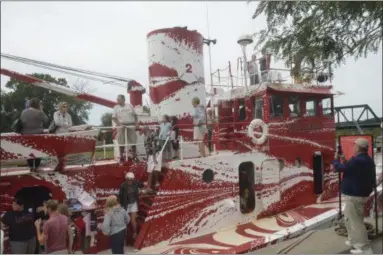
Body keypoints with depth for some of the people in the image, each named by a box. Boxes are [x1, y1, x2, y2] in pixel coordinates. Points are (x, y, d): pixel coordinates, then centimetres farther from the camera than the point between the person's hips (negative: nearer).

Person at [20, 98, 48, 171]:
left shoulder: (24, 112, 2)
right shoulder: (39, 112, -15)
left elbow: (21, 122, 6)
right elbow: (46, 120, -3)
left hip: (26, 134, 5)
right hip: (38, 134, -4)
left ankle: (31, 166, 20)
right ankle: (36, 167, 13)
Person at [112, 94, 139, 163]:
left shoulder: (130, 105, 6)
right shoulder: (116, 107, 3)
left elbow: (135, 115, 9)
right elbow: (114, 118, -1)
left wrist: (136, 123, -1)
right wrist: (119, 124, -16)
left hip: (131, 125, 1)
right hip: (121, 126, -1)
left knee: (133, 141, 4)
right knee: (121, 142, 1)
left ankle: (135, 156, 15)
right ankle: (121, 157, 10)